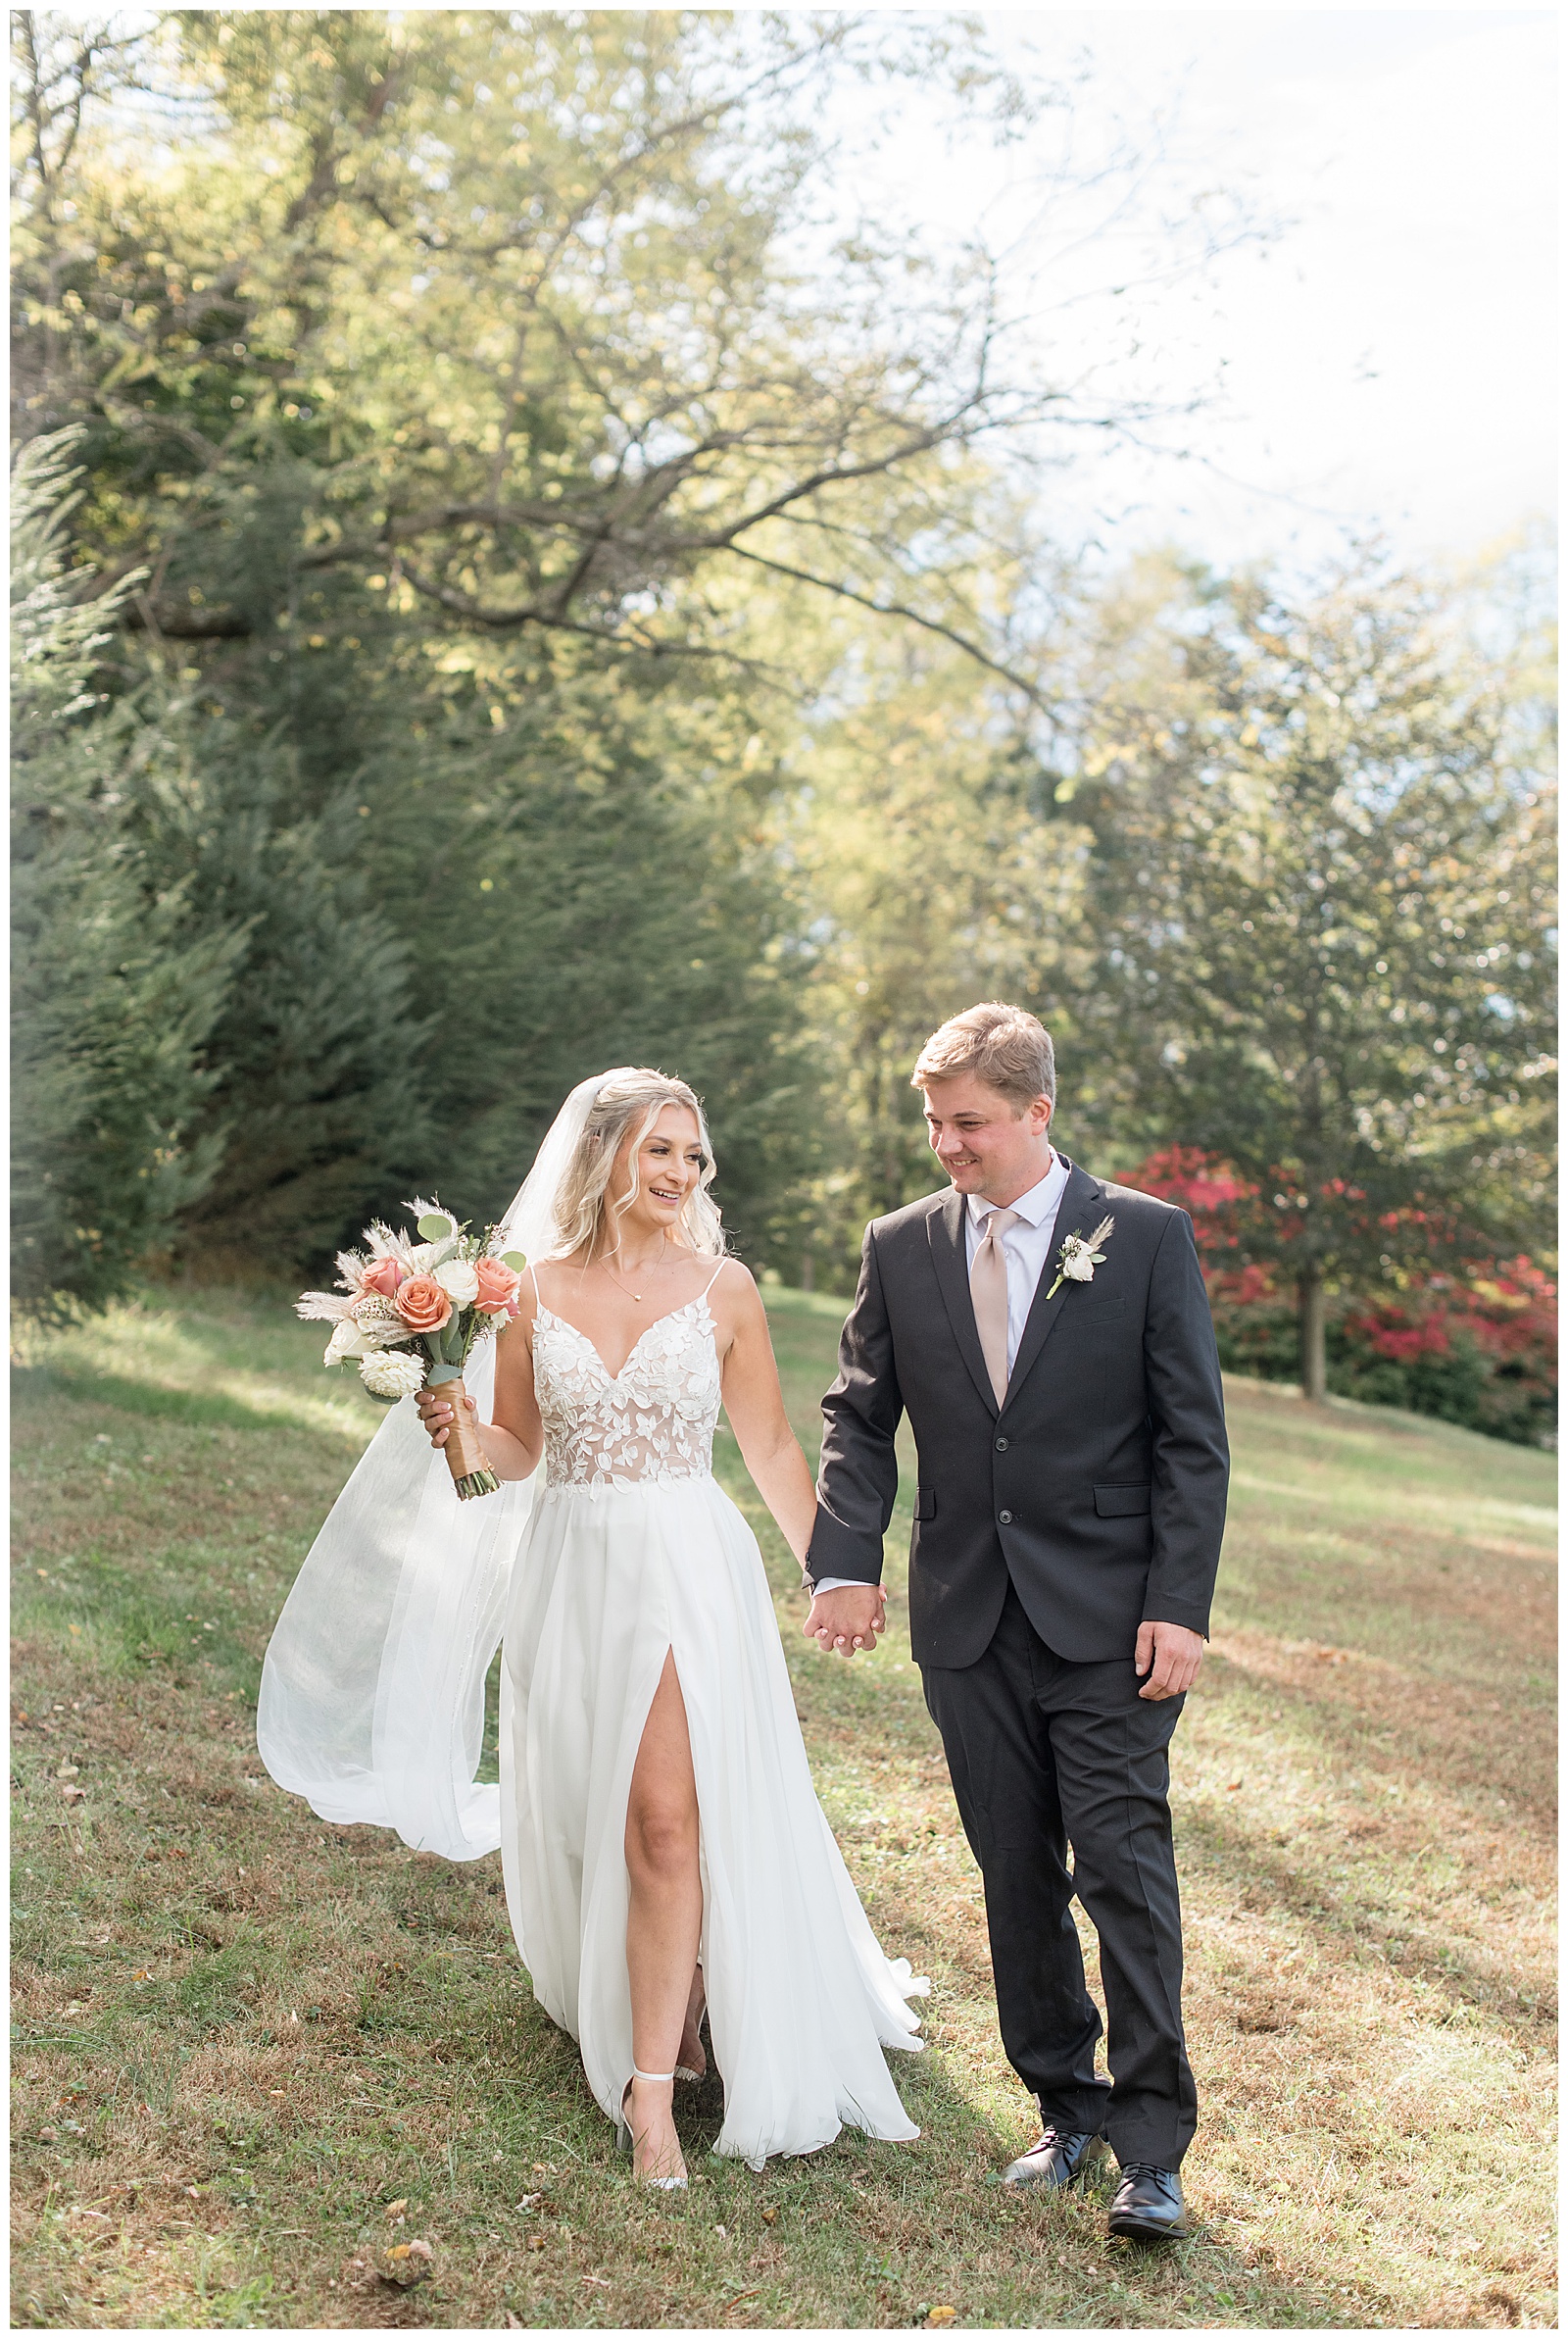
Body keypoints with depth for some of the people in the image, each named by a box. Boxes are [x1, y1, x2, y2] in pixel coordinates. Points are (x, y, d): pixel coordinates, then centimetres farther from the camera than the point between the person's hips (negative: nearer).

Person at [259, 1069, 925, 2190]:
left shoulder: (722, 1287, -1)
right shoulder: (533, 1288, 2)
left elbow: (771, 1447, 7)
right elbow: (518, 1455, 9)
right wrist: (458, 1427, -11)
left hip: (687, 1569, -2)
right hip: (569, 1570, 3)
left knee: (665, 1821, -11)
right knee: (579, 1822, 12)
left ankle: (651, 2084, -2)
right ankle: (666, 2003, 38)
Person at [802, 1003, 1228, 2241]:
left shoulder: (1148, 1236, -3)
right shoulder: (901, 1246, 6)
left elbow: (1193, 1435, -3)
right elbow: (860, 1416, 9)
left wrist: (1179, 1606, -10)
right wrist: (848, 1561, -5)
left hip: (1108, 1617, -3)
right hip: (968, 1622, 3)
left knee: (1125, 1868, -4)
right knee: (1017, 1876, 10)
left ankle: (1152, 2146, 6)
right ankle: (1067, 2104, 25)